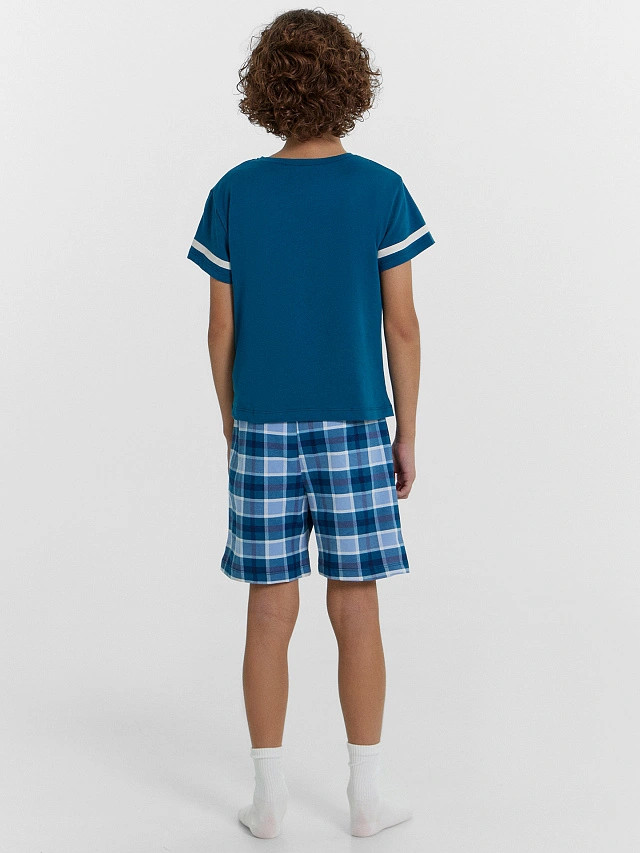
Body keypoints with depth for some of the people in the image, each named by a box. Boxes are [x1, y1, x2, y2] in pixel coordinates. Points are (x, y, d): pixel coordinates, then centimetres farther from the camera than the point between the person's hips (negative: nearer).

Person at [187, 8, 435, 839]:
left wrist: (234, 429, 12)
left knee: (270, 613, 8)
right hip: (353, 428, -1)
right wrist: (407, 436, 3)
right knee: (356, 611, 7)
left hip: (264, 429, 1)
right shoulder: (381, 191, -6)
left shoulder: (235, 193, -2)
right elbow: (402, 326, -6)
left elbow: (221, 330, 0)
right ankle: (367, 793, 16)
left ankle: (269, 795, 16)